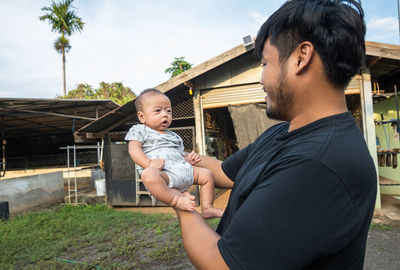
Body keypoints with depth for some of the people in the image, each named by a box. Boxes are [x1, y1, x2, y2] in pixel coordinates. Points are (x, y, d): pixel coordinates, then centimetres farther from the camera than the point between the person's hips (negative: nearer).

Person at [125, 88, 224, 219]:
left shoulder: (173, 135, 30)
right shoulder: (139, 130, 11)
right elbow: (134, 149, -3)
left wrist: (188, 158, 7)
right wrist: (149, 163, -22)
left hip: (183, 170, 7)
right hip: (162, 172, -7)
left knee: (206, 174, 4)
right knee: (148, 174, -39)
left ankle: (207, 208, 10)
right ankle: (176, 200, -30)